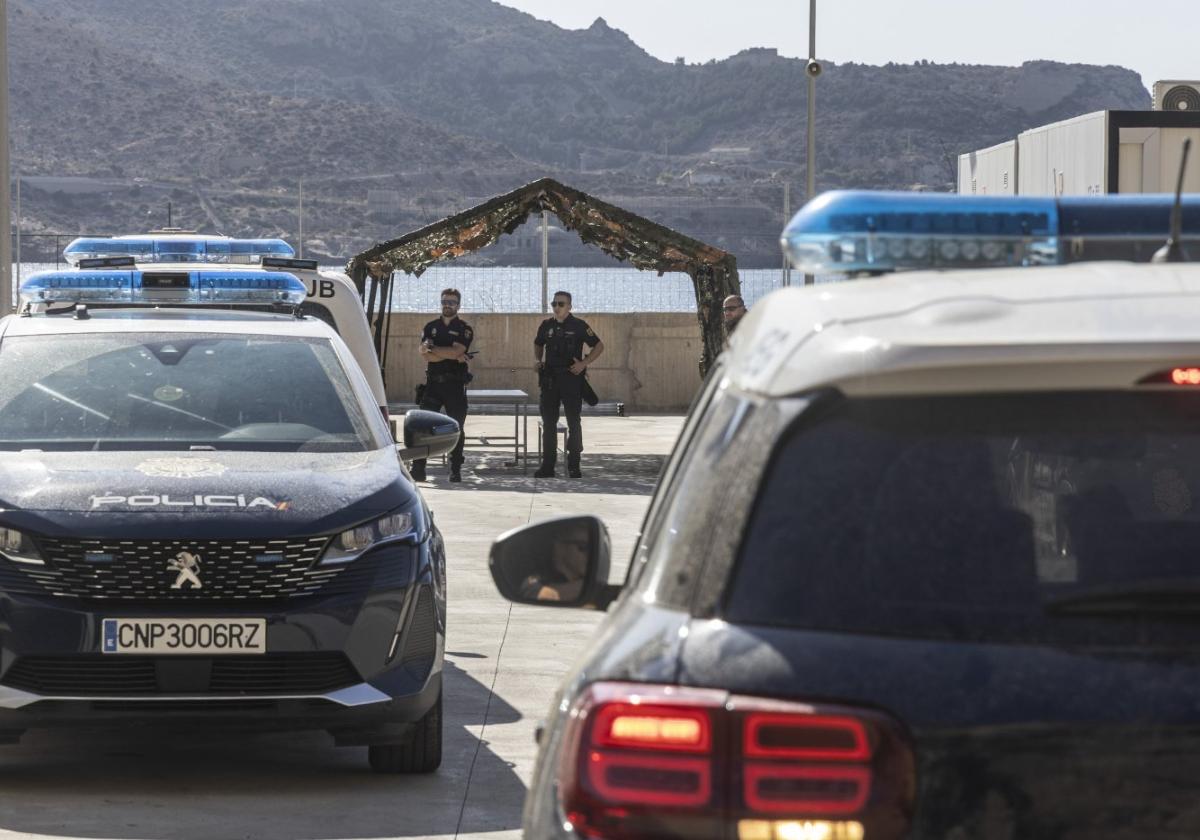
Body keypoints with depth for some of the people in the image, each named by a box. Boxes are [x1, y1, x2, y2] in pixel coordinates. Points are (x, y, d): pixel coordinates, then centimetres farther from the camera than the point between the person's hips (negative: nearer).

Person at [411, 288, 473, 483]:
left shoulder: (464, 330, 3)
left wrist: (432, 348, -8)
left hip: (455, 385, -2)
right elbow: (425, 356, -3)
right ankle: (418, 469, -7)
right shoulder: (431, 327, 11)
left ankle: (456, 470, 10)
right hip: (433, 384, 2)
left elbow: (456, 351, -15)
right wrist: (452, 356, -12)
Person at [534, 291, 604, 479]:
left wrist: (584, 363, -12)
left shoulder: (578, 326, -5)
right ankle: (547, 465, 10)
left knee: (573, 422, 1)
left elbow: (599, 346, -2)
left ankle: (574, 466, 7)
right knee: (548, 423, 5)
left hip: (571, 380, -4)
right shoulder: (546, 326, 8)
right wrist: (538, 360, 7)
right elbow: (538, 344, 26)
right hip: (549, 379, 4)